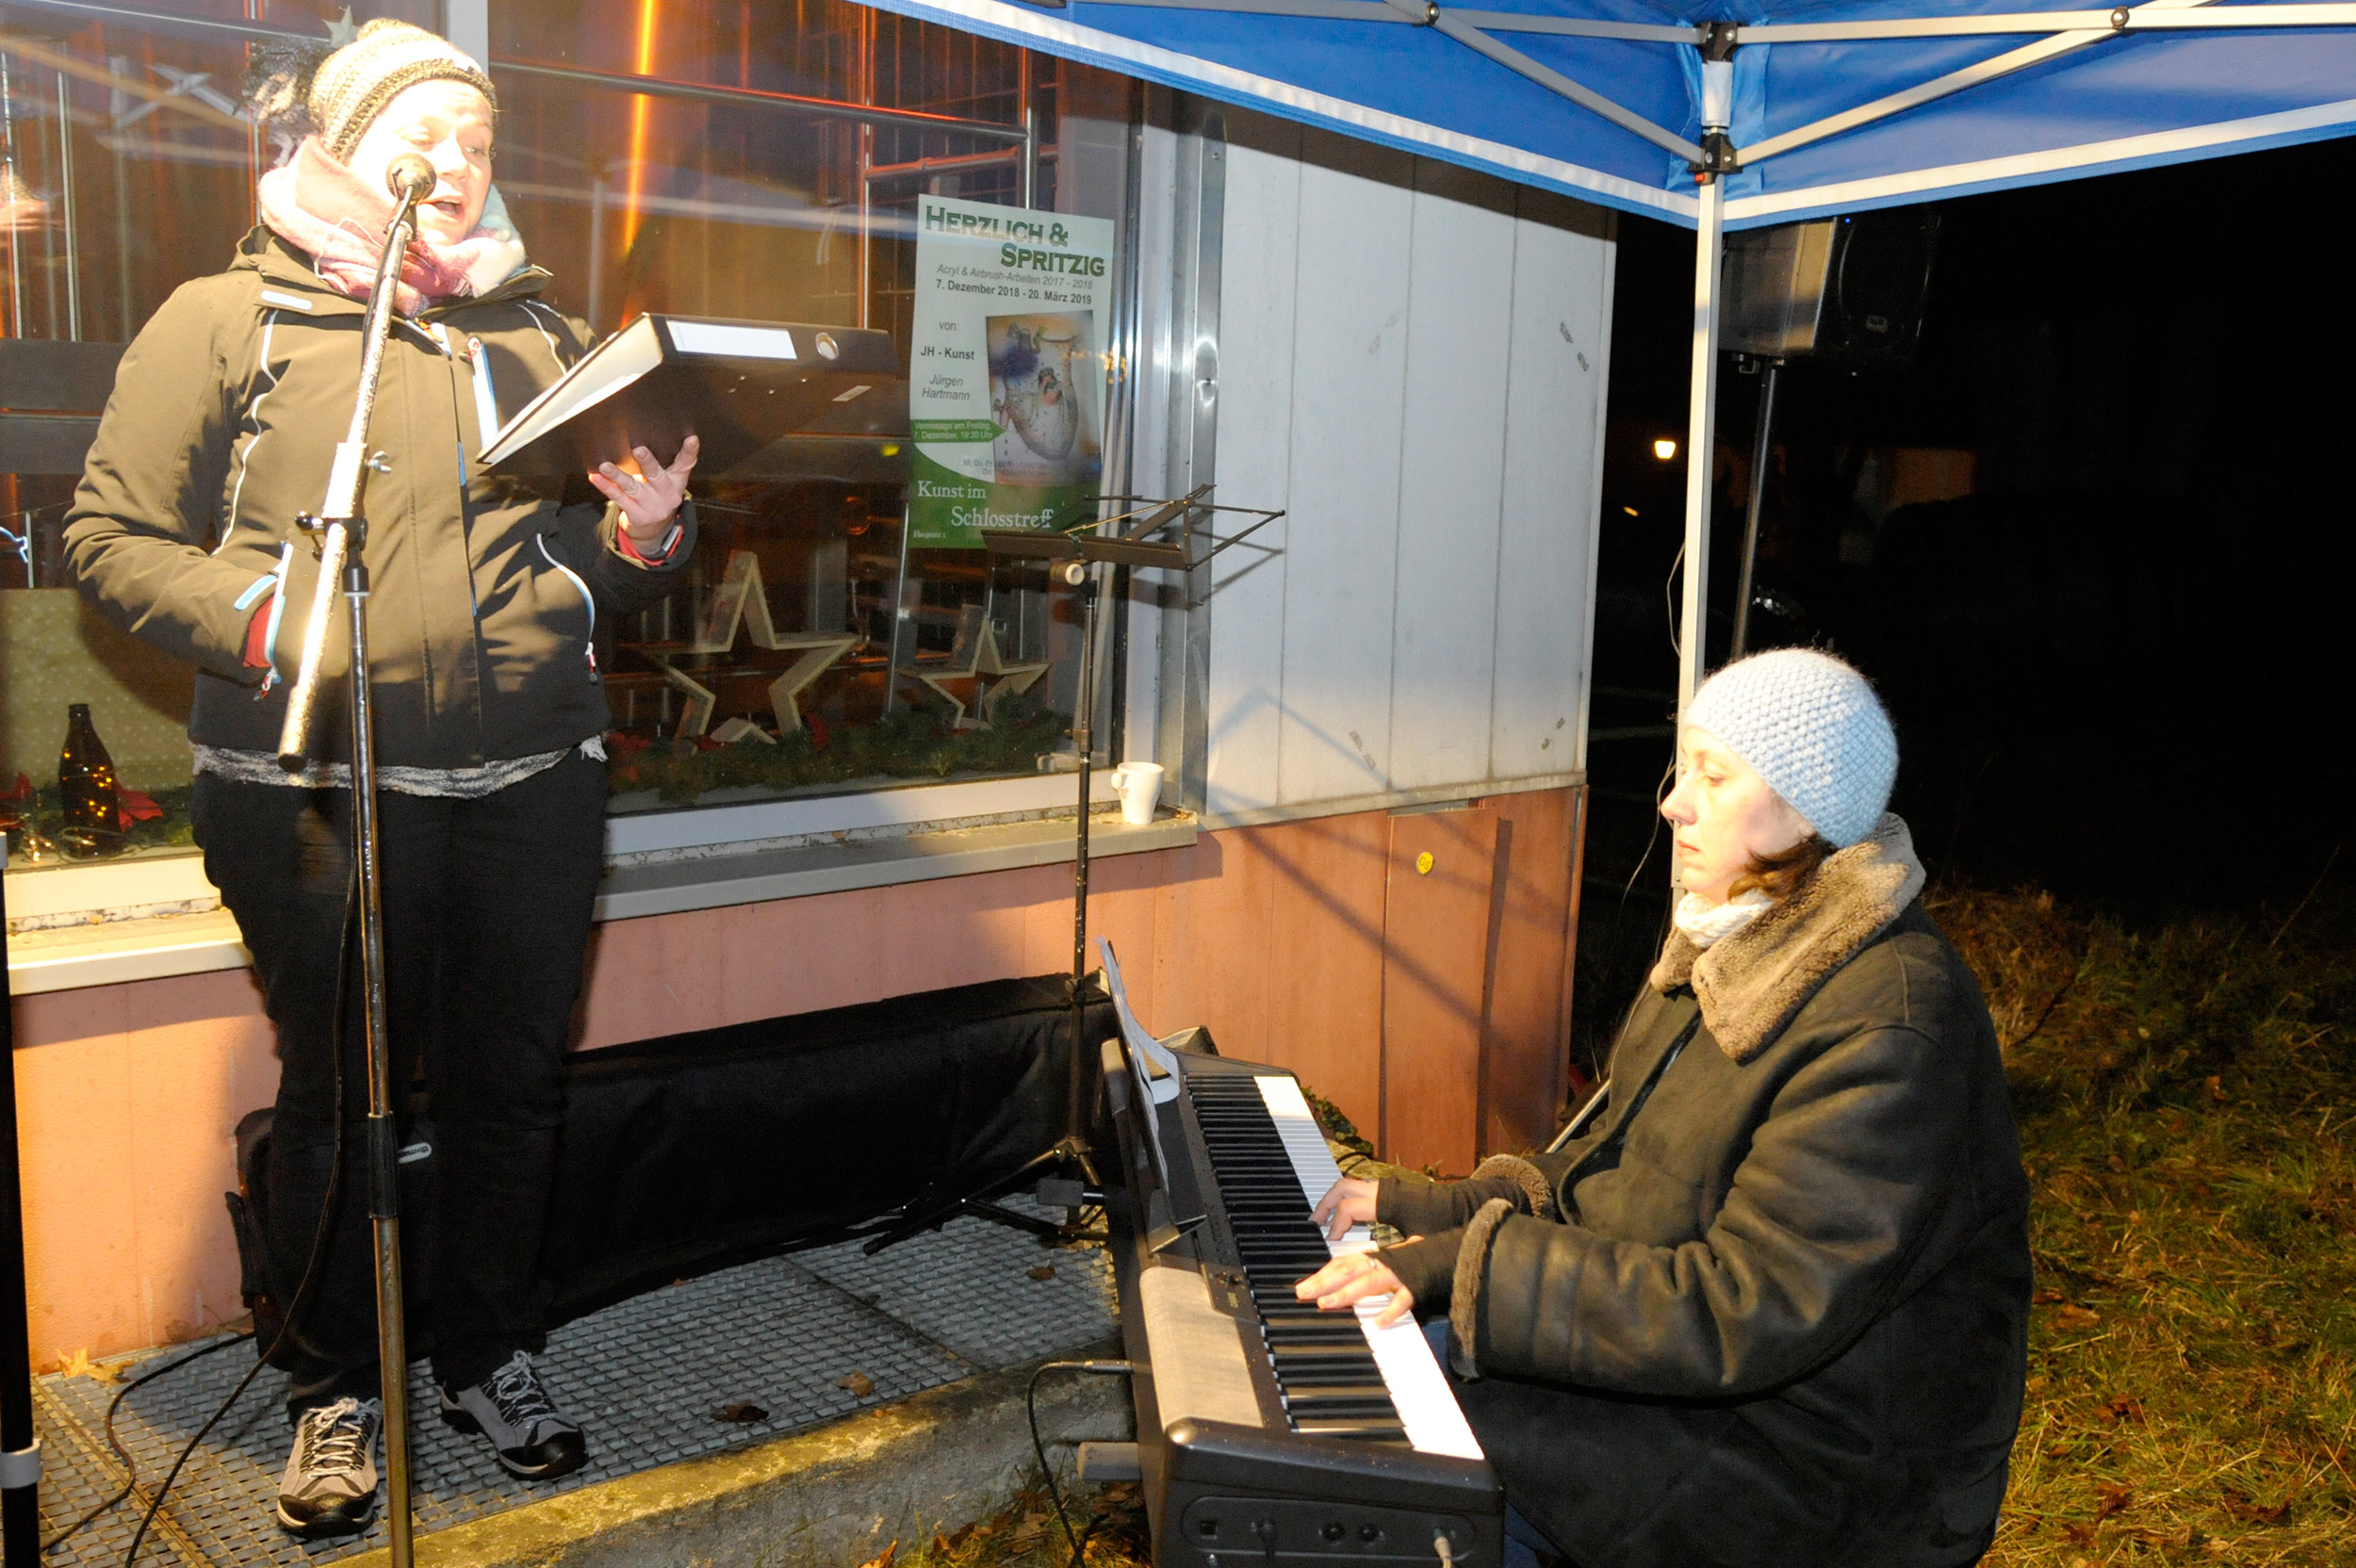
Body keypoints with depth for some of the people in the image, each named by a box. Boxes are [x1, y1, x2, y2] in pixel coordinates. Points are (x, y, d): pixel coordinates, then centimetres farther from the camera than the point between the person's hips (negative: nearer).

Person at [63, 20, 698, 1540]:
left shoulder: (536, 334, 14)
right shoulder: (228, 319, 3)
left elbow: (593, 562, 19)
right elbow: (113, 535, 1)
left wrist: (644, 535, -4)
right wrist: (269, 626, -15)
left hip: (532, 779, 4)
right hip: (318, 784, -3)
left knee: (515, 1081, 12)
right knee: (340, 1089, 9)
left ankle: (493, 1356, 33)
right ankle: (338, 1385, 29)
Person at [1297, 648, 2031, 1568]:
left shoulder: (1889, 1031, -27)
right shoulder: (1738, 947, 4)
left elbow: (1747, 1312, -30)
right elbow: (1627, 1159, 10)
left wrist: (1470, 1265, -30)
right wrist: (1448, 1210, -3)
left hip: (1825, 1458, -9)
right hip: (1694, 1351, 9)